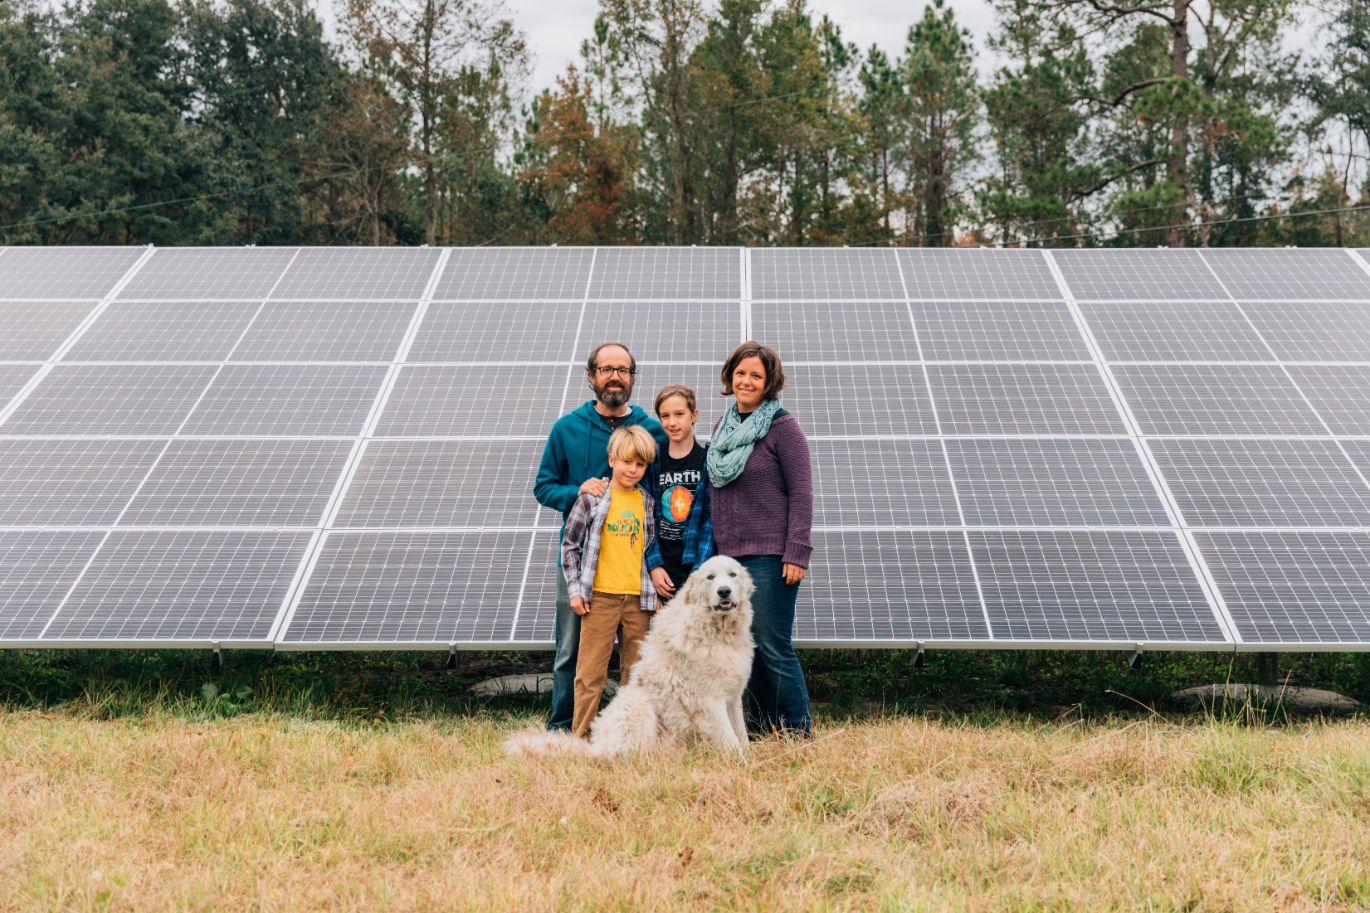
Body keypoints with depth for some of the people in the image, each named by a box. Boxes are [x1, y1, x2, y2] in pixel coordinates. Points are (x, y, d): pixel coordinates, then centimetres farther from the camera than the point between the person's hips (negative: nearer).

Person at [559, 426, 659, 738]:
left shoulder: (647, 502, 9)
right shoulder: (591, 499, -1)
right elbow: (569, 543, 3)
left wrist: (655, 593, 11)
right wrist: (575, 589, -2)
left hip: (638, 598, 4)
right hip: (599, 596, -4)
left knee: (636, 672, 9)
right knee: (591, 671, -3)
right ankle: (582, 734, 4)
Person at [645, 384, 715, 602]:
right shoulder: (653, 463, 9)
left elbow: (712, 519, -5)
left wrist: (700, 573, -13)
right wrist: (654, 566, -4)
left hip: (697, 569, -3)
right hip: (662, 575, 3)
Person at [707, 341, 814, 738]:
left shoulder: (783, 426, -7)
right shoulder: (723, 425, 13)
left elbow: (801, 492, -10)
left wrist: (797, 553, -15)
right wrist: (714, 547, 16)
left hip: (770, 555, -6)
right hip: (729, 555, 7)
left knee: (773, 645, -5)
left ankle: (796, 729, 4)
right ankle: (760, 722, 19)